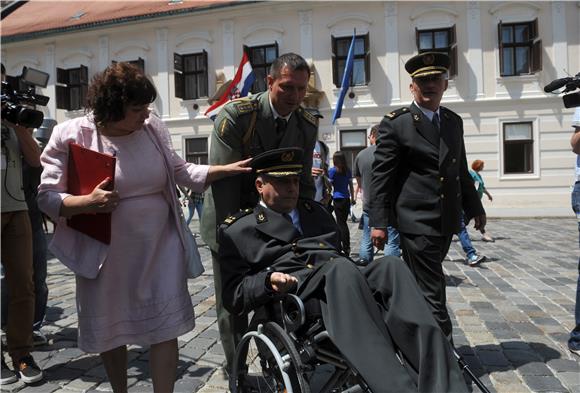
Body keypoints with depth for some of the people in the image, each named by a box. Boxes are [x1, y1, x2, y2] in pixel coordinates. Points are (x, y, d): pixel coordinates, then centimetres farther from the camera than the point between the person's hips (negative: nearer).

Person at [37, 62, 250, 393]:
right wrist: (87, 202, -28)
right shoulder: (71, 135, -11)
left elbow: (181, 172, 4)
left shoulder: (153, 127, -3)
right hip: (107, 253, -1)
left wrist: (227, 169, -5)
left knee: (165, 327, 6)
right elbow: (47, 196, -9)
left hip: (160, 247, 2)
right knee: (109, 329, 19)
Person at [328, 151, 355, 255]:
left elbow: (330, 184, -8)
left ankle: (346, 247, -4)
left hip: (338, 199, -5)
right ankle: (340, 244, 22)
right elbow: (351, 185, 12)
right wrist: (352, 198, 18)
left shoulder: (332, 170, -8)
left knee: (341, 223, -2)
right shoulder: (348, 170, 7)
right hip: (347, 199, 5)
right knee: (343, 222, 14)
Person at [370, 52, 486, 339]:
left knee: (422, 285, 19)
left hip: (447, 220, 7)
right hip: (416, 221, -6)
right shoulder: (395, 124, -6)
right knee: (431, 292, -3)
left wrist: (474, 207, 22)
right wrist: (378, 222, -14)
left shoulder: (454, 121, 14)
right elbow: (380, 176, -9)